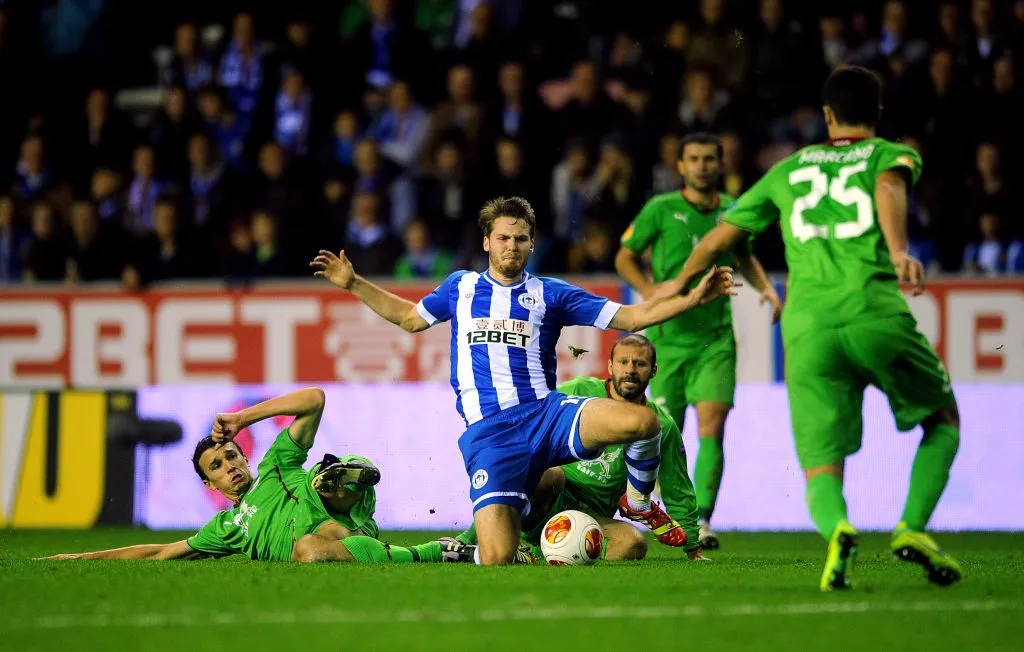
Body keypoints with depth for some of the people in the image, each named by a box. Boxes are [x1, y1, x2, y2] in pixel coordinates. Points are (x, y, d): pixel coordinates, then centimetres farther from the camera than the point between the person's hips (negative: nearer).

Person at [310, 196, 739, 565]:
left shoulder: (550, 294, 13)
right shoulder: (461, 287, 18)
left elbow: (631, 317, 11)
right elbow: (409, 317, 34)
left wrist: (694, 298, -1)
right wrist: (353, 284, 30)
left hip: (544, 413, 1)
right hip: (487, 430, -1)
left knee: (641, 421, -28)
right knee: (497, 560, -23)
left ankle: (638, 504, 4)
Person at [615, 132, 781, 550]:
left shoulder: (731, 210, 3)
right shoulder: (660, 210, -5)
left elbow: (744, 257, 23)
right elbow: (625, 257, 4)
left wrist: (766, 288, 5)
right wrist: (651, 292, -13)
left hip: (715, 339, 1)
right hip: (669, 338, -1)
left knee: (712, 426, -16)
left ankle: (701, 520, -21)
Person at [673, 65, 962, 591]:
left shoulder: (788, 170, 27)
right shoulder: (892, 154, 17)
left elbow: (717, 239, 32)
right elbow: (889, 186, -8)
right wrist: (899, 253, -26)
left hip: (807, 330, 2)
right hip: (877, 313, -2)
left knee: (822, 469, 0)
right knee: (944, 420, 21)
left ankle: (836, 528, -36)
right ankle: (912, 528, -2)